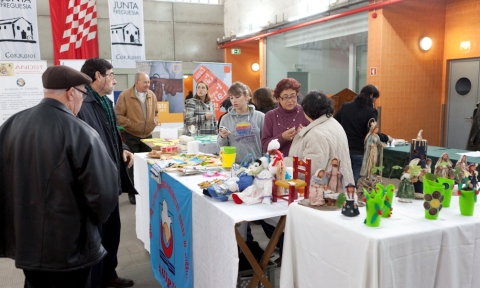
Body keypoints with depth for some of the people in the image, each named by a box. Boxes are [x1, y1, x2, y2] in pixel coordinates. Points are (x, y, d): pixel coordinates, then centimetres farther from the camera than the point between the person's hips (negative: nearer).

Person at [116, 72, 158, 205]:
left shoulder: (152, 95, 3)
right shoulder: (125, 95, -12)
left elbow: (155, 112, 16)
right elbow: (118, 115, -12)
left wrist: (154, 122, -2)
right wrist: (131, 124, -22)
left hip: (147, 135, 4)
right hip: (131, 136, -4)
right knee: (133, 164, 5)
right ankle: (133, 193, 17)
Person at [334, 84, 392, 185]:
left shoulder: (345, 107, 5)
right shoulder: (371, 112, -9)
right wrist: (386, 138, 0)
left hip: (344, 150, 4)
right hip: (360, 153, -4)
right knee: (357, 183, 3)